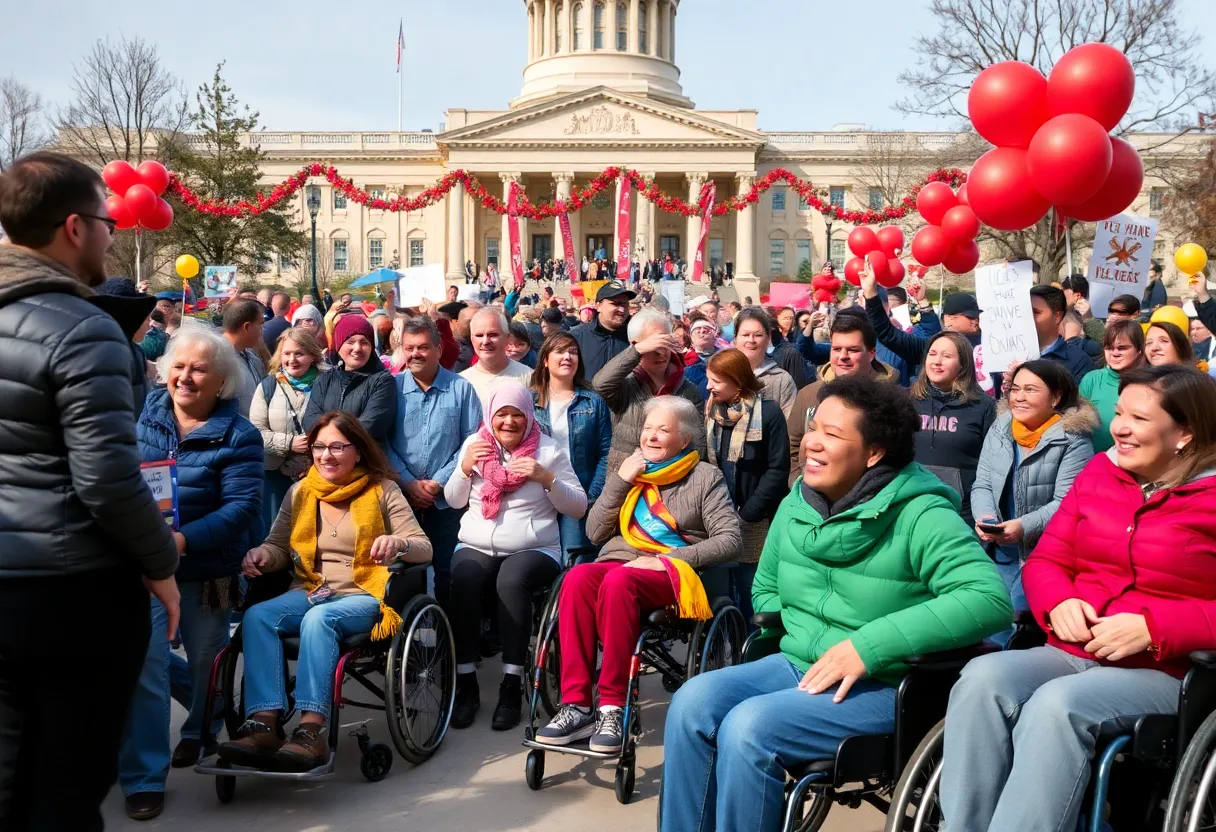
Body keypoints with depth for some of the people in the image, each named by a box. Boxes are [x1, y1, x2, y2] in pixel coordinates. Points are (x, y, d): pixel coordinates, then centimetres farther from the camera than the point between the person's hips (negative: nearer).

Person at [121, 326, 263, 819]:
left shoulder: (238, 436, -10)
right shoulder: (143, 413, 0)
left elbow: (242, 507, -18)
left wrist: (184, 539, -33)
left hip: (206, 566, -1)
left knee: (207, 660, 16)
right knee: (143, 661, -5)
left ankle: (204, 729, 46)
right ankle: (144, 776, 8)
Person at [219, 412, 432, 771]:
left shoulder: (383, 491, 4)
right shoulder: (300, 492, 16)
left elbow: (424, 548, -1)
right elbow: (279, 546, 18)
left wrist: (397, 543, -25)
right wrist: (262, 554, -7)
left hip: (363, 596, -4)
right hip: (310, 591, 4)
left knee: (319, 618, -37)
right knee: (256, 616, -27)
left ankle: (312, 729, -44)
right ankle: (264, 723, -36)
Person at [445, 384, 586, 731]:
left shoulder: (549, 449, 5)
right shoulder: (474, 444, 13)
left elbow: (579, 508, 2)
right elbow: (453, 501, 14)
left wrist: (547, 478, -14)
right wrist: (465, 467, -4)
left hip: (534, 550, -2)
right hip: (476, 547, 2)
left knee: (512, 579, -36)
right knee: (463, 578, -32)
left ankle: (512, 686, -29)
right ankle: (465, 683, -23)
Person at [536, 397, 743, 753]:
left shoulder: (705, 477, 10)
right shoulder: (630, 470, 23)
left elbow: (731, 540, -3)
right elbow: (596, 533, 15)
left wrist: (667, 560, -13)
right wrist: (619, 481, 2)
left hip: (669, 574, -4)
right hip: (617, 561, 4)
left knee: (618, 581, -37)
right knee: (577, 578, -32)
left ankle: (612, 707, -32)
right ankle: (577, 706, -32)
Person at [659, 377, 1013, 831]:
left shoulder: (920, 516, -14)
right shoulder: (795, 506, 7)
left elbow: (989, 598, -26)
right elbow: (765, 589, 22)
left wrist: (869, 645, -28)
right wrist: (795, 635, 0)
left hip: (884, 686, -6)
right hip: (798, 666, 7)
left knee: (747, 728, -27)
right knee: (693, 702, -18)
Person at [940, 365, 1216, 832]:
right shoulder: (1100, 472, 14)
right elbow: (1045, 561, 16)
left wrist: (1152, 628, -20)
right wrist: (1059, 603, -6)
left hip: (1163, 671, -5)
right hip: (1071, 654, 5)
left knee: (1056, 706, -35)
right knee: (981, 678, -27)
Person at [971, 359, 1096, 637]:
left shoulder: (1074, 440, -9)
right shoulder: (1000, 428, 8)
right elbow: (981, 485, 6)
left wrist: (1025, 527, -29)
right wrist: (984, 516, -14)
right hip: (1000, 550, 5)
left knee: (1004, 630, -16)